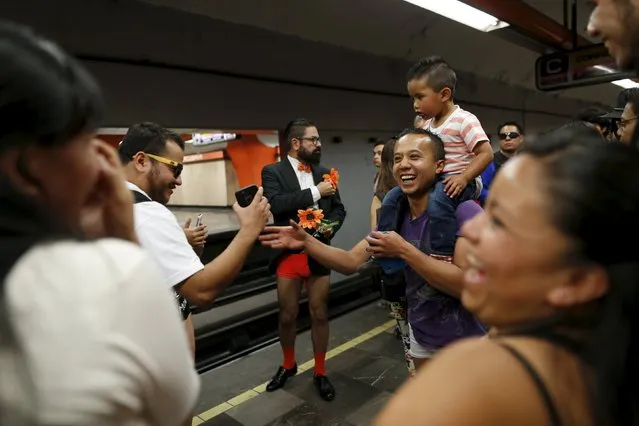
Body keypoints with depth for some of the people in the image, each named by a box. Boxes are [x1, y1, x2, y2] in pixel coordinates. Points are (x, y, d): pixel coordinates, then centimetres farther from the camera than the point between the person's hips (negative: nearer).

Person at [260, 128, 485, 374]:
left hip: (464, 343, -6)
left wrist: (404, 251, -29)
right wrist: (306, 242, -20)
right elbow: (351, 262, -5)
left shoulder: (464, 211, -22)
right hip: (421, 336, 6)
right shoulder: (395, 213, -3)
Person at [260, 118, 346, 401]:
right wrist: (315, 192, -20)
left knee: (319, 314, 10)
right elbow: (275, 203, -22)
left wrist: (330, 228, -11)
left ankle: (320, 372, 29)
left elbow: (339, 208, 10)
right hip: (289, 254, -2)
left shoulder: (324, 172, 8)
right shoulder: (273, 172, -4)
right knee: (287, 315, 12)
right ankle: (288, 365, 38)